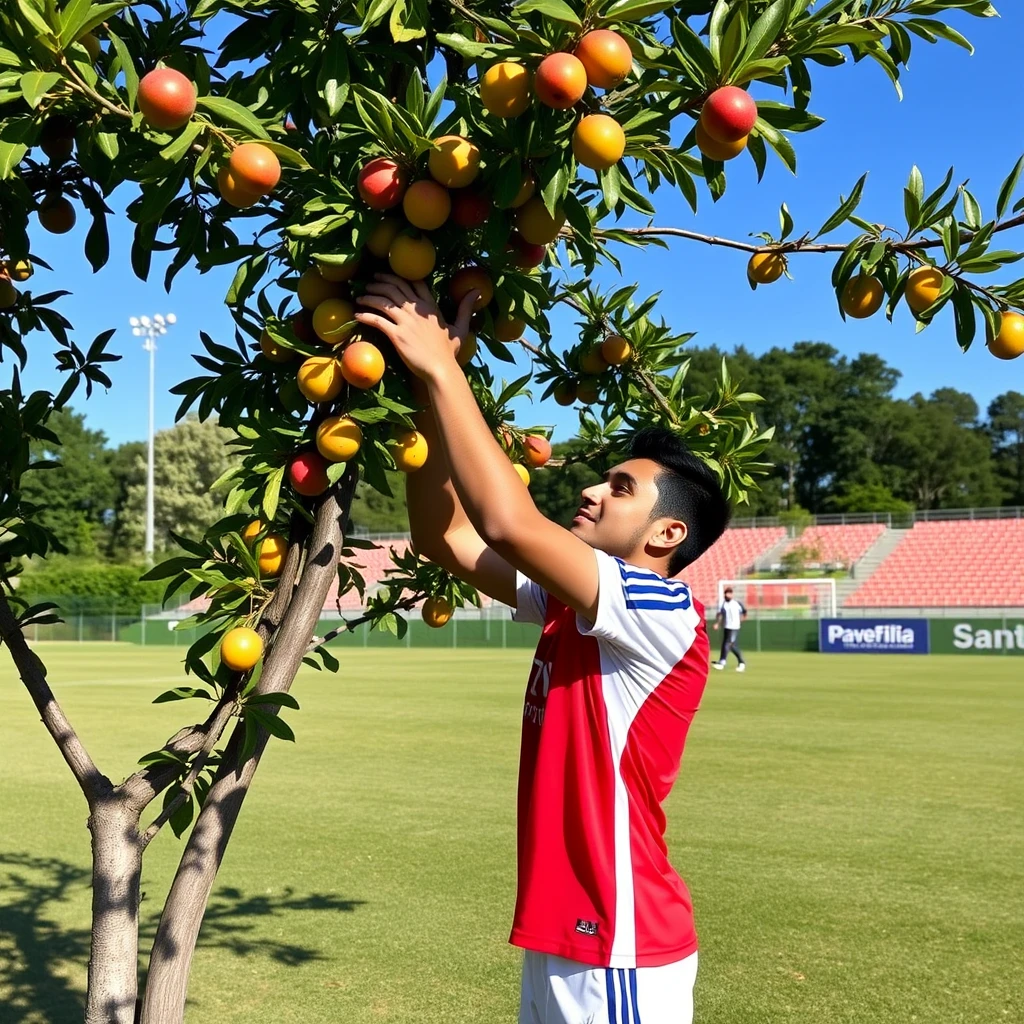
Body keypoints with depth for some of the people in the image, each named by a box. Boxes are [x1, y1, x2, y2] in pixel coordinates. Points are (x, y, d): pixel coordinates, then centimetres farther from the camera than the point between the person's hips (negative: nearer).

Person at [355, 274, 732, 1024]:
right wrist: (431, 384, -3)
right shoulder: (569, 606, 6)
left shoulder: (664, 614, -17)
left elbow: (509, 523, -29)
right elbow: (445, 538, 4)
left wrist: (441, 367, -23)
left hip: (620, 949, -8)